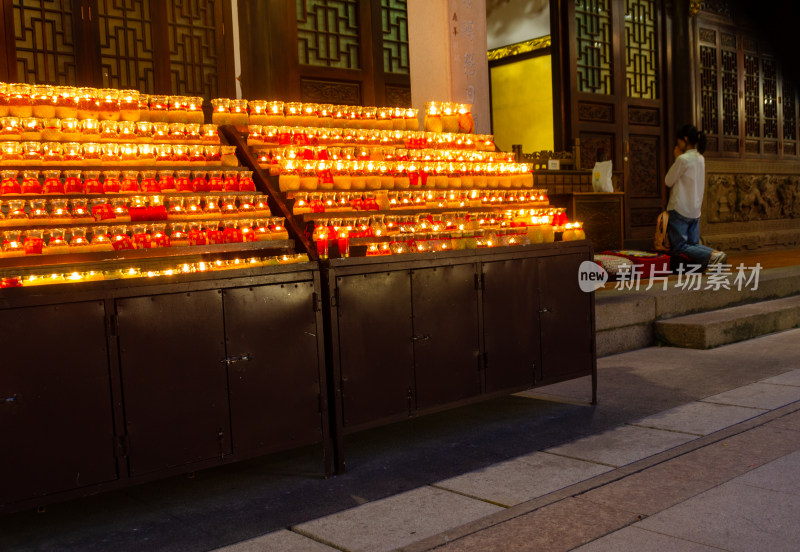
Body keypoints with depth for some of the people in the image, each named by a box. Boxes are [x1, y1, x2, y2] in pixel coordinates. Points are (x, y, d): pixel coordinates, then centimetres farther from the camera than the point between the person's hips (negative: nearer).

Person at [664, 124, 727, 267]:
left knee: (679, 247, -5)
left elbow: (668, 182, -7)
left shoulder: (683, 159, -16)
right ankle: (716, 254, -11)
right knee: (694, 244, 15)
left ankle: (711, 256, -25)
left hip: (680, 210, -8)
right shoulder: (701, 159, 9)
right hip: (695, 211, 8)